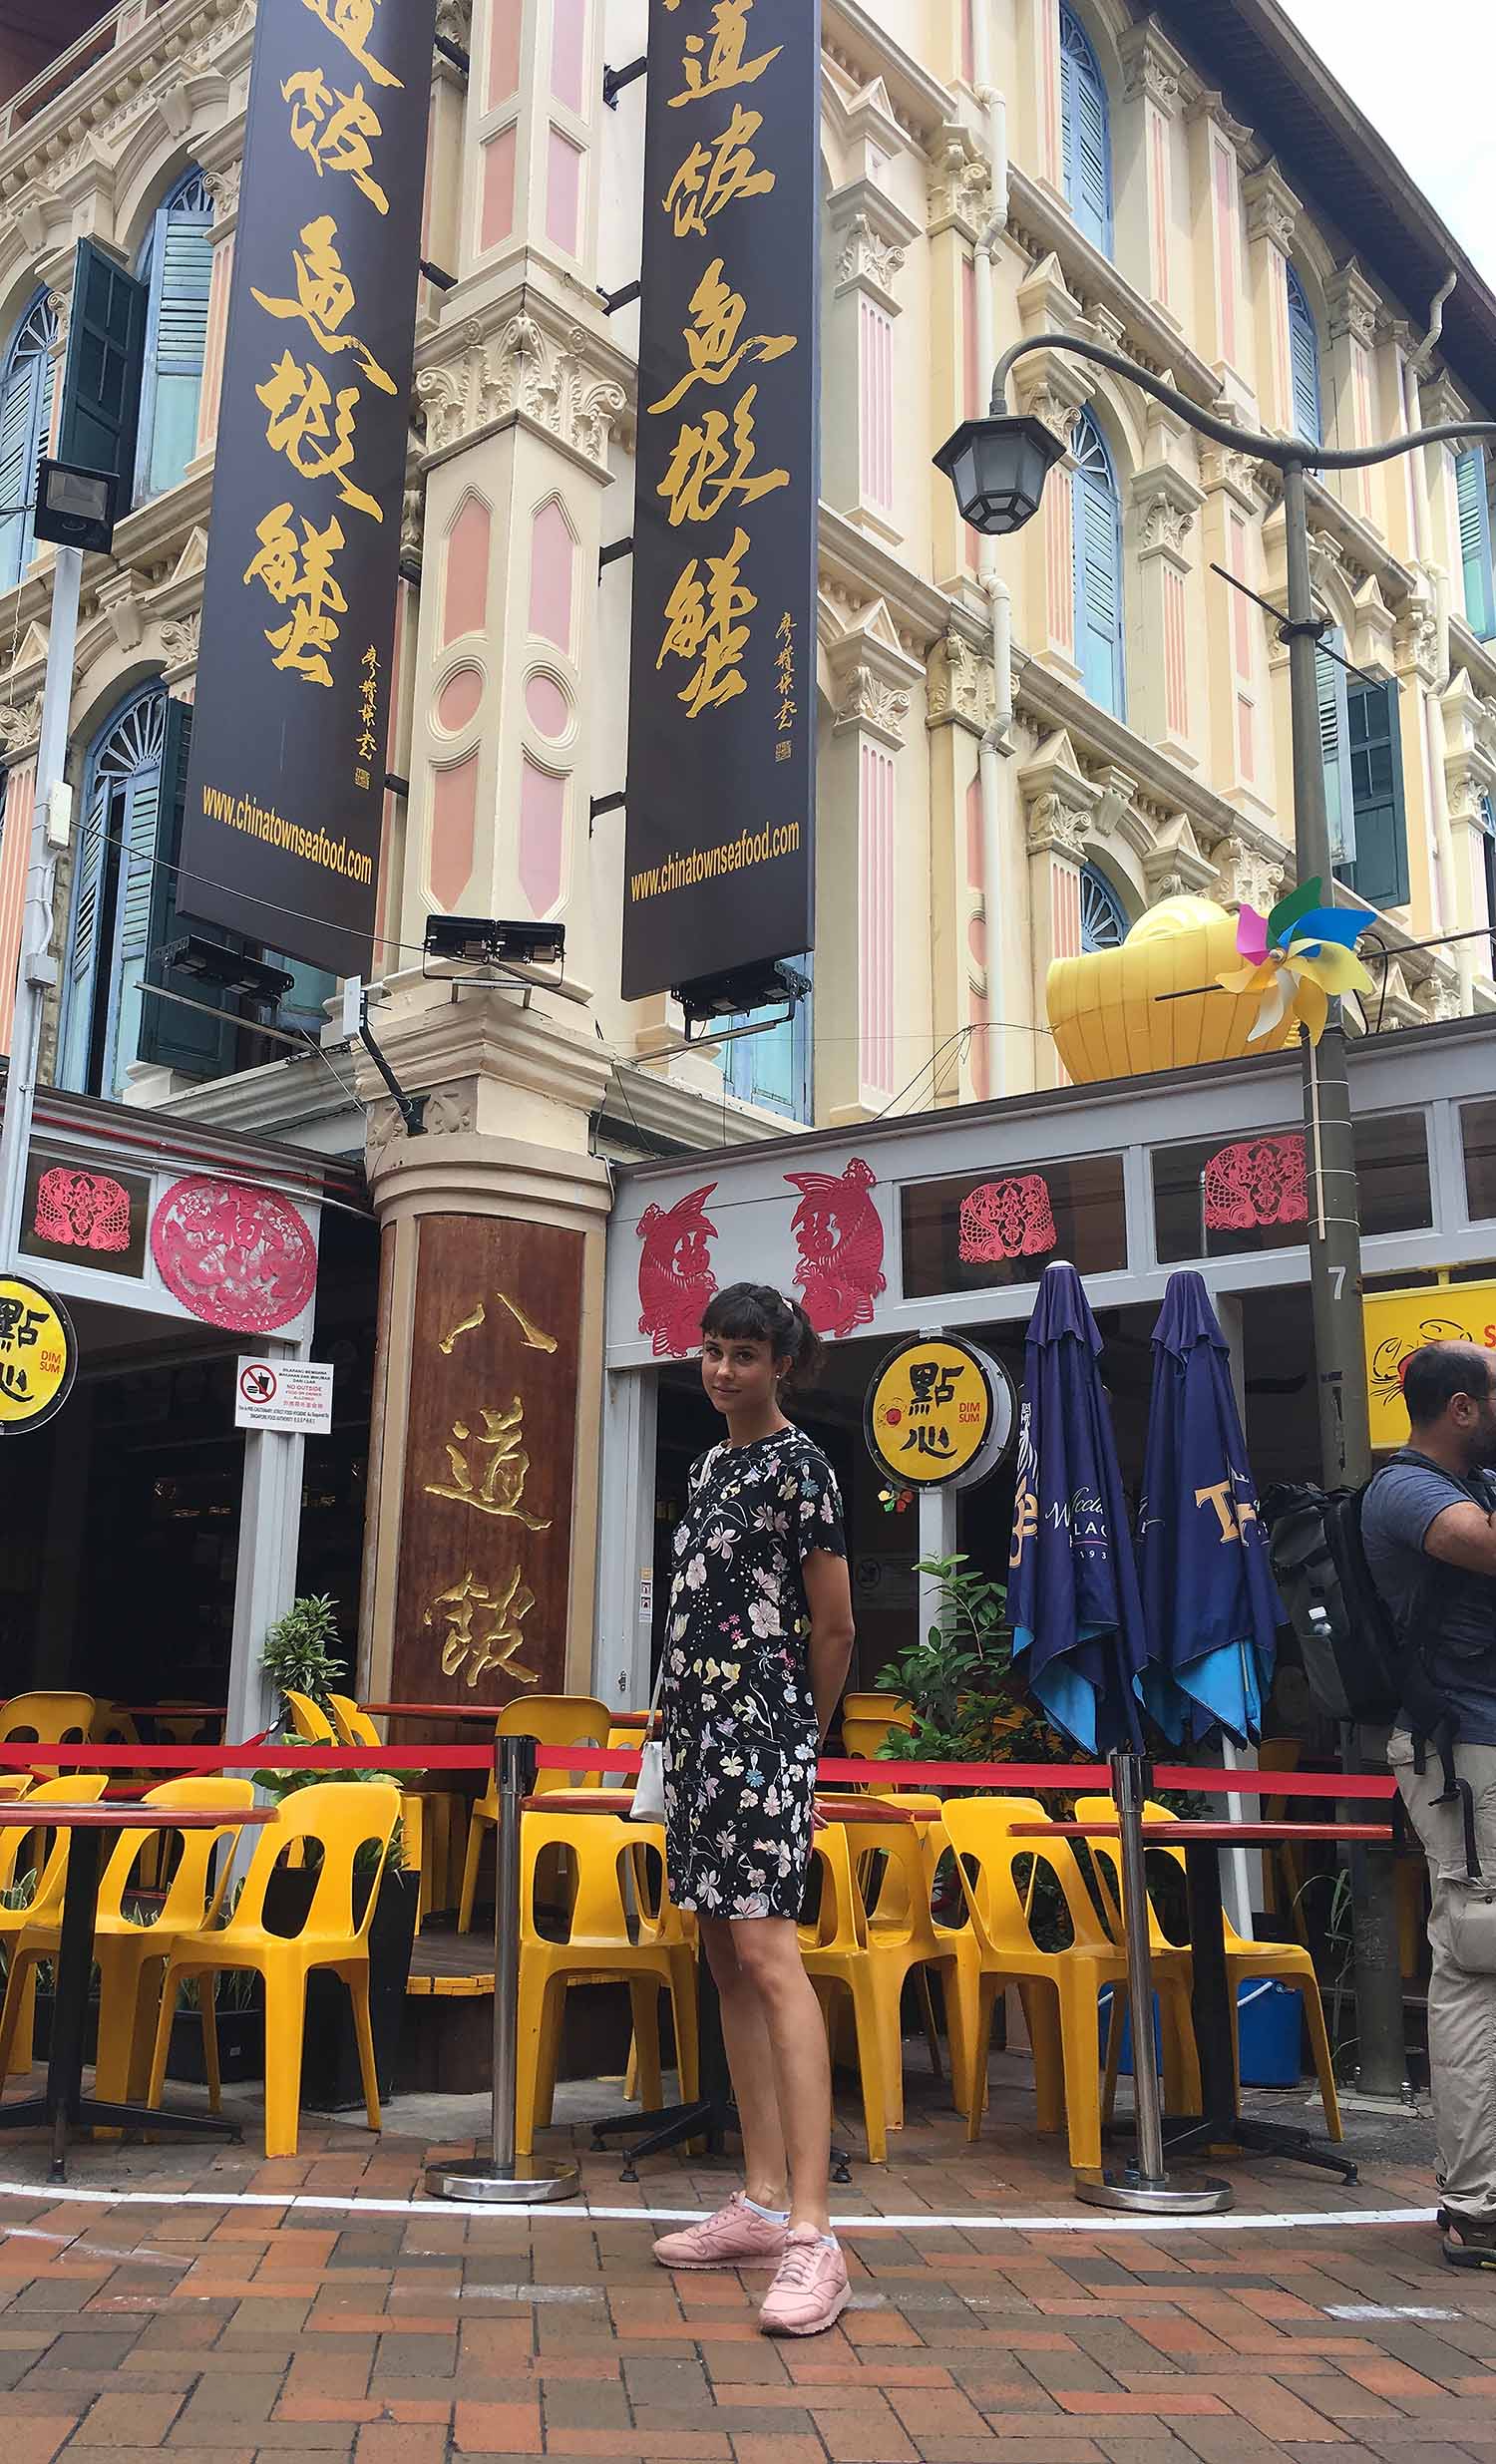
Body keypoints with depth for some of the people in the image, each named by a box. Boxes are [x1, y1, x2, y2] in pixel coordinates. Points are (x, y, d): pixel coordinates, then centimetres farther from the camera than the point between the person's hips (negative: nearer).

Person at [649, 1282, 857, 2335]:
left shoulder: (798, 1466, -7)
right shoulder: (712, 1464, 17)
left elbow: (834, 1627, -6)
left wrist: (802, 1732, 6)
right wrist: (724, 1727, 17)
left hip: (760, 1728, -9)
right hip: (702, 1728, 9)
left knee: (768, 1953, -15)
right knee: (725, 1959, 10)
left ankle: (813, 2236, -15)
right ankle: (764, 2201, 18)